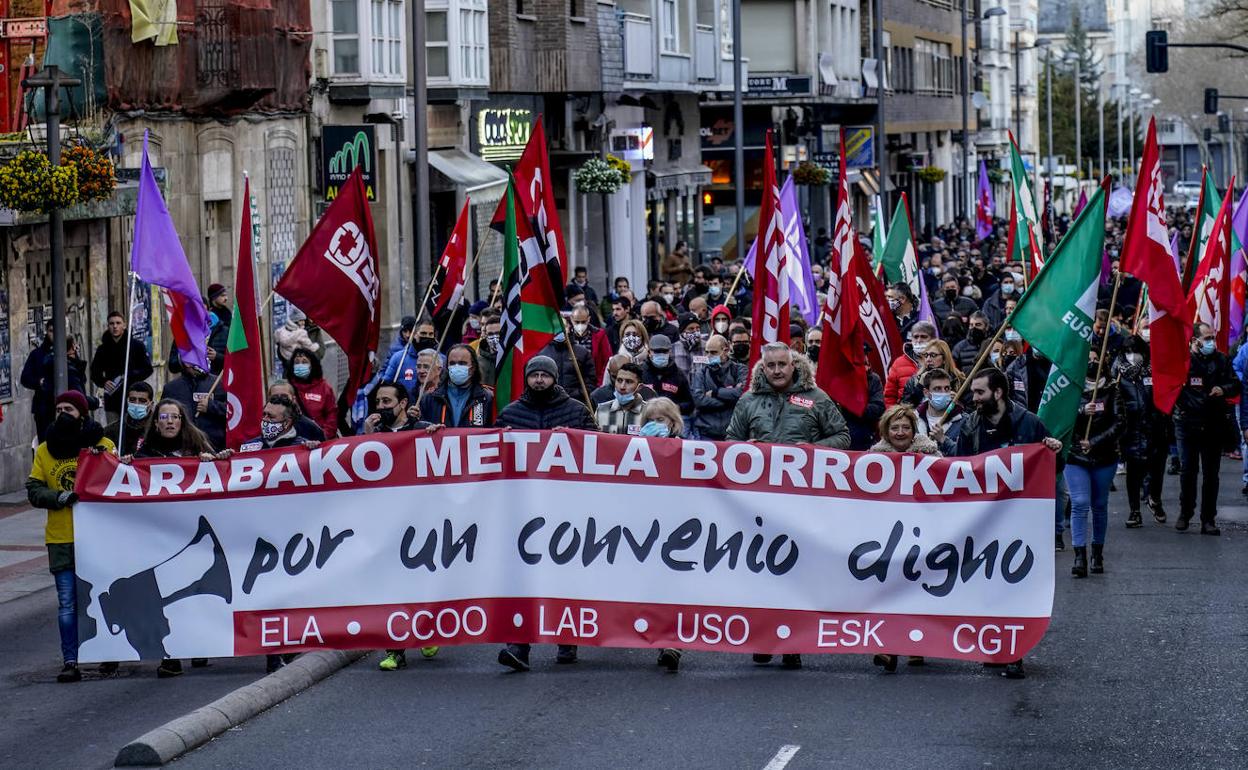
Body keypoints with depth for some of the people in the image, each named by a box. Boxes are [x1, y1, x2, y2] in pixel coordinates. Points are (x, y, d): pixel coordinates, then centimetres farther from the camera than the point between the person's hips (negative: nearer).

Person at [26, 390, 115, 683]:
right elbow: (33, 490, 5)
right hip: (61, 538, 2)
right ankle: (70, 662, -1)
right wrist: (59, 497, -14)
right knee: (67, 603, -2)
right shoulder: (45, 450, 9)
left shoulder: (103, 445, 1)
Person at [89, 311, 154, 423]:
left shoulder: (137, 346, 3)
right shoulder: (103, 349, 12)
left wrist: (130, 376, -15)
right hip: (111, 400, 3)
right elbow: (95, 373, 15)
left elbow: (147, 369, 0)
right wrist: (104, 382, -6)